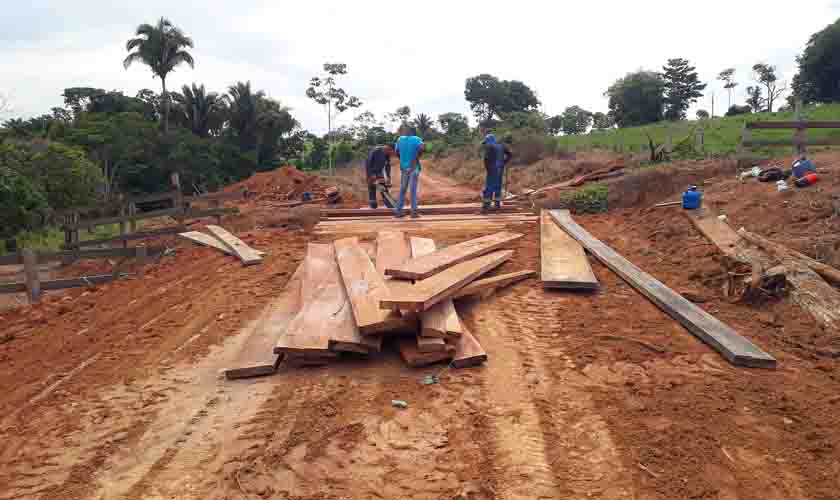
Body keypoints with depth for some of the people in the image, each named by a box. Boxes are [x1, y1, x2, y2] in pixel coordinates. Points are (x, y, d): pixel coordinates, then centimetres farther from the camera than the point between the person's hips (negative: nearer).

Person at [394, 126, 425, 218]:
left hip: (403, 167, 4)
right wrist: (418, 156, -7)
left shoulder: (400, 139, 5)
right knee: (413, 190, 0)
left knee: (402, 190, 11)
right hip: (413, 167, -4)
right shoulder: (416, 139, -6)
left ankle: (398, 211, 11)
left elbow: (397, 151, 13)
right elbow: (422, 148, -23)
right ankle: (414, 212, 0)